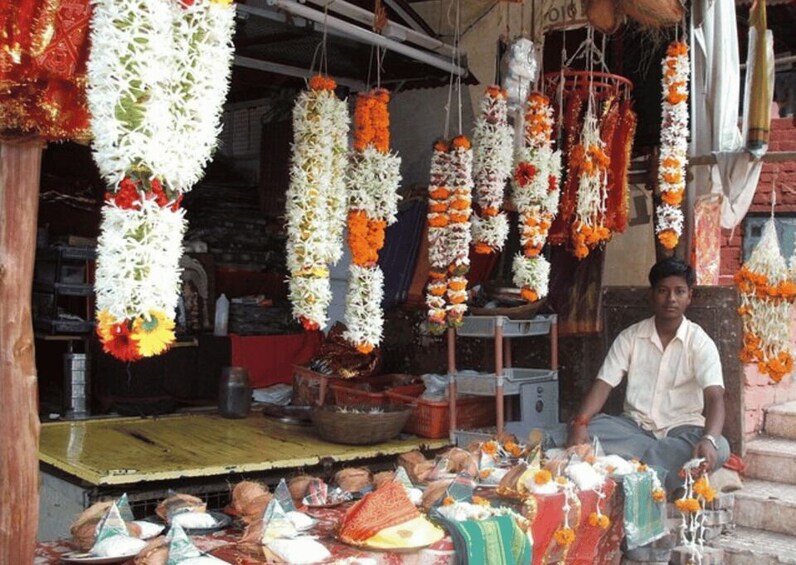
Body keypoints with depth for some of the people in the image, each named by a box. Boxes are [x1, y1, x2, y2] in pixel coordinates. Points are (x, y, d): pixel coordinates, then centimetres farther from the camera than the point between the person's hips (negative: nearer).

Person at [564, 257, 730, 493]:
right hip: (635, 426, 1)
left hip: (682, 429, -1)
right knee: (587, 431, -27)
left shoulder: (700, 342, -4)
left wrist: (709, 439, -39)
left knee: (719, 448, -34)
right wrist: (580, 423, -25)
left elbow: (714, 397, -17)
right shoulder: (630, 337, 3)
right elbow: (603, 385, -4)